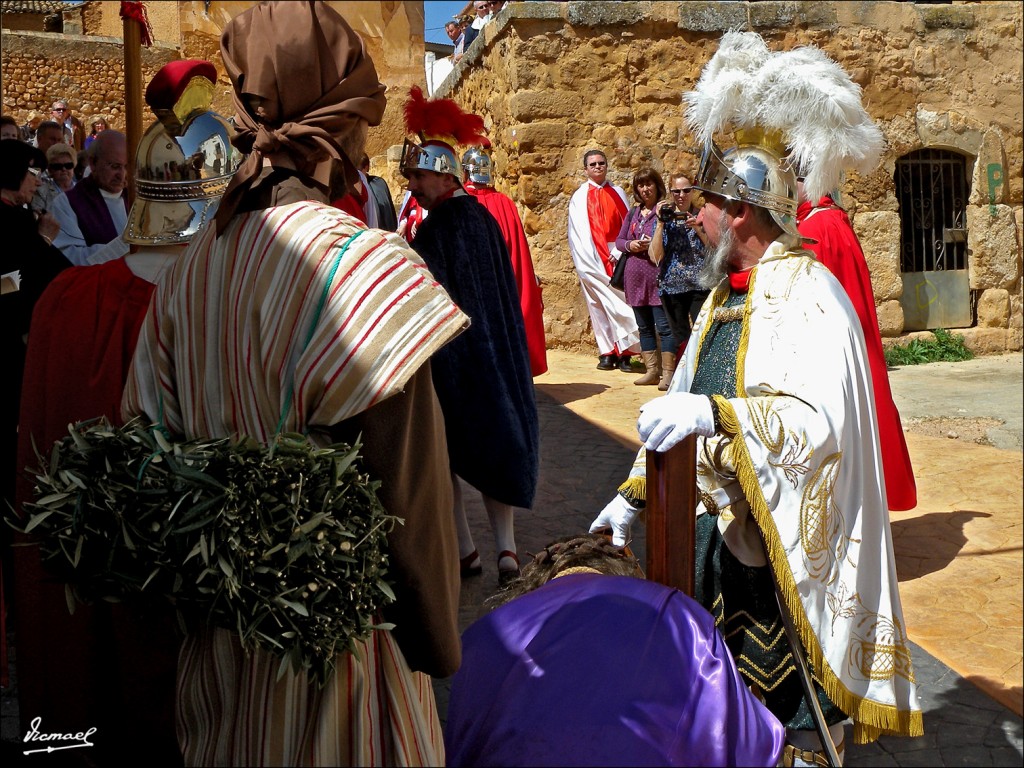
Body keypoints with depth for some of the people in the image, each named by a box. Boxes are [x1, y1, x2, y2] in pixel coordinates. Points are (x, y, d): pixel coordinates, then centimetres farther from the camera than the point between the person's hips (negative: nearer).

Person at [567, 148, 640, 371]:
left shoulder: (618, 193, 15)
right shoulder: (579, 197, 7)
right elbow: (579, 233, 0)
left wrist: (621, 252, -5)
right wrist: (594, 259, -9)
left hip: (618, 256, 2)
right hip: (593, 259, -1)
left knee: (621, 302, -5)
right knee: (600, 306, -3)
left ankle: (624, 353, -4)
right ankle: (607, 352, -1)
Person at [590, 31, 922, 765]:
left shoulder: (809, 293, -17)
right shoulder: (728, 291, 9)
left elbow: (821, 423, -27)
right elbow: (681, 403, 13)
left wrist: (716, 412, -39)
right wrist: (635, 492, 11)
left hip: (788, 536, -8)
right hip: (722, 523, 8)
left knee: (794, 688, 8)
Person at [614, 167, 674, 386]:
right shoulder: (633, 213, 14)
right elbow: (618, 240, 16)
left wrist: (653, 244, -21)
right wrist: (630, 245, -4)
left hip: (658, 276, -6)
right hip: (635, 276, 7)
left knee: (663, 325, -7)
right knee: (644, 326, 11)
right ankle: (652, 370, 19)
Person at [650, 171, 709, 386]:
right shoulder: (665, 218, 7)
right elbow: (656, 257, -4)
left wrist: (698, 228, -11)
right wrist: (661, 223, -8)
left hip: (700, 285, -1)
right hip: (672, 286, 1)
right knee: (680, 335, 6)